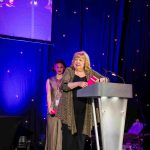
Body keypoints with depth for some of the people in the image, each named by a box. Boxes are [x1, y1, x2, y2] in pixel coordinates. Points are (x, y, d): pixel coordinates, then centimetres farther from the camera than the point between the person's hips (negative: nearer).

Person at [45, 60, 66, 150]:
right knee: (52, 132, -3)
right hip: (53, 109, 1)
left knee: (62, 132, -7)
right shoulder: (50, 80, 15)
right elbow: (48, 95, 5)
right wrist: (49, 107, -9)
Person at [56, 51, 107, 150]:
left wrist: (99, 80, -11)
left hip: (84, 110, 3)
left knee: (81, 136, 2)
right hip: (70, 110, -2)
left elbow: (105, 79, 11)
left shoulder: (90, 72, 11)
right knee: (69, 135, -5)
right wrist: (78, 83, -23)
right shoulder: (69, 71, 4)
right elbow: (64, 86, -10)